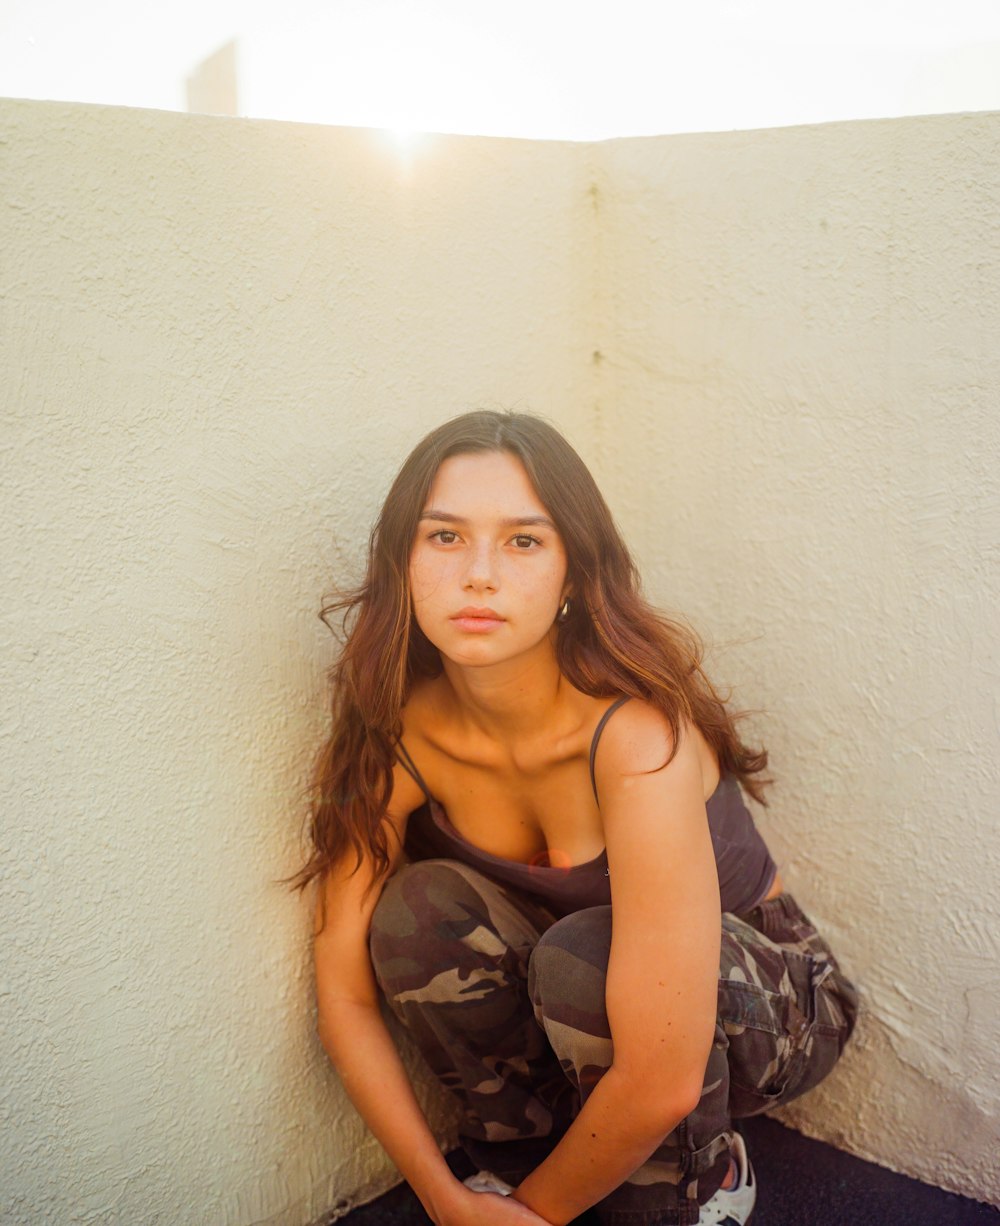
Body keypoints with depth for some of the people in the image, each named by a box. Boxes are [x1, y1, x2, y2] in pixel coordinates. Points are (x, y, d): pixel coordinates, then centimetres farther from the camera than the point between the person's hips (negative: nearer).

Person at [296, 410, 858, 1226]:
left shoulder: (637, 735, -36)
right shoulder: (400, 736, -18)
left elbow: (661, 1083, -35)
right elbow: (345, 992, -12)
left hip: (772, 1005, -4)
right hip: (580, 1006, 4)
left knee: (579, 957, -35)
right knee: (417, 908, -23)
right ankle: (518, 1150, 2)